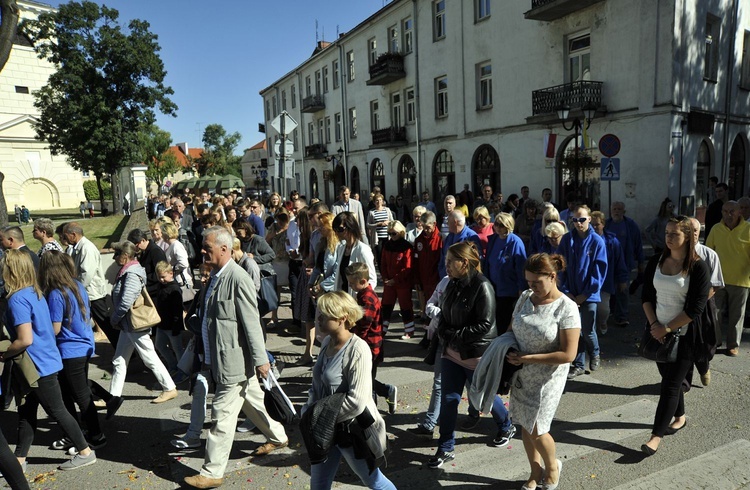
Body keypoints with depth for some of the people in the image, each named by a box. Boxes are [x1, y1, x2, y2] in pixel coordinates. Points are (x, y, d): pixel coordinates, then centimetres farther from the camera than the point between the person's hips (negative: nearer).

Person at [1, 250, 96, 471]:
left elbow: (25, 340, -26)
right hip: (44, 360, 9)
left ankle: (85, 452, 16)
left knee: (57, 411, 4)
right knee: (26, 412, 18)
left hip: (38, 365, -9)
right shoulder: (34, 292, 6)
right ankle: (19, 459, 30)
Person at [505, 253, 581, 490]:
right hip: (521, 375, 5)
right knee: (525, 426, 15)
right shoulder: (525, 297, -2)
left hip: (546, 379, -5)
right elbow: (511, 329, 11)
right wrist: (507, 353, -5)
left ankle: (552, 466, 34)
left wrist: (527, 358, -21)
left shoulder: (567, 308, -19)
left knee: (536, 430, 3)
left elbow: (568, 354, -21)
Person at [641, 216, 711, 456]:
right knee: (668, 378, 17)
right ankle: (680, 417, 40)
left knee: (670, 383, -2)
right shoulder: (656, 262, 2)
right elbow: (647, 296, 4)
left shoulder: (698, 268, -12)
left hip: (683, 335, -5)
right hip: (659, 332, 5)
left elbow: (695, 309, -15)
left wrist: (667, 328, -16)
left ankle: (656, 435, 3)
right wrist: (654, 325, -7)